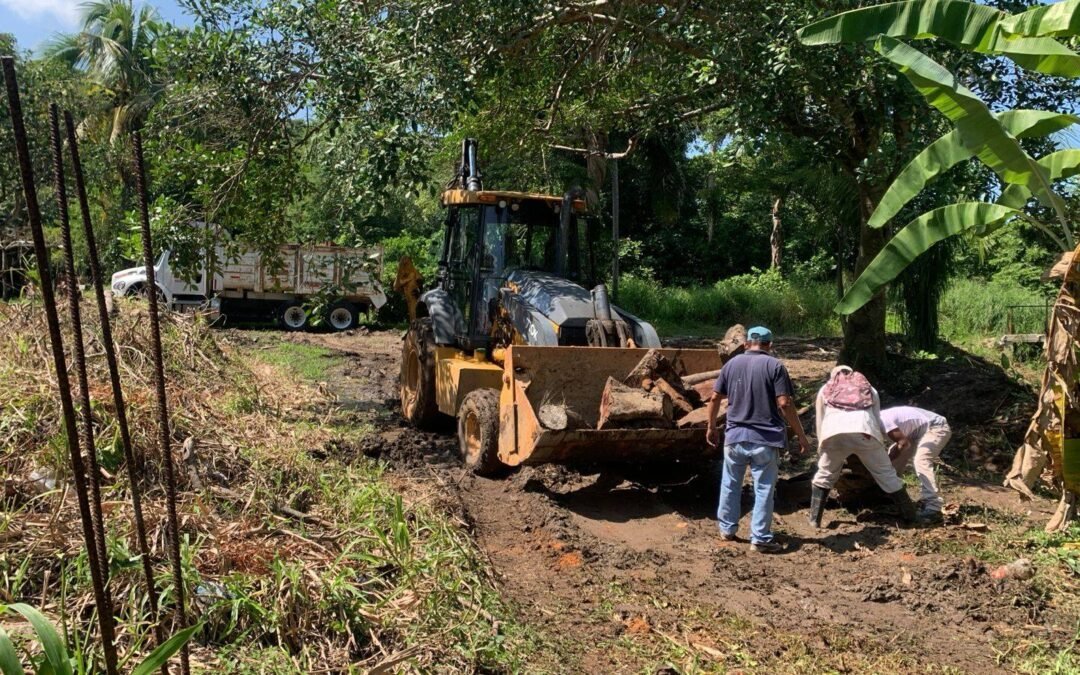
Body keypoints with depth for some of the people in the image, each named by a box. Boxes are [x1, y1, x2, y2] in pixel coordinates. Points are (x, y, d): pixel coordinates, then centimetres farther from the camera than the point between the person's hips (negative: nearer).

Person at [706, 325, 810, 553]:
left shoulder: (732, 364, 5)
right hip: (766, 439, -3)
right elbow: (784, 404, -13)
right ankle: (760, 539, 9)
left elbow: (715, 399, 6)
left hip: (735, 437, 3)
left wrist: (711, 427, 19)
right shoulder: (774, 365, -7)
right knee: (764, 489, 6)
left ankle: (727, 529, 29)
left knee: (730, 484, 18)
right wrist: (802, 436, -7)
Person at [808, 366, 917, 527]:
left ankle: (814, 520, 19)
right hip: (864, 432, 0)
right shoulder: (869, 388, 35)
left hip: (834, 433, 0)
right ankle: (910, 516, 23)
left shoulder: (825, 390, 33)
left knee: (824, 477, 20)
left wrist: (822, 452, 39)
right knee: (887, 475, 15)